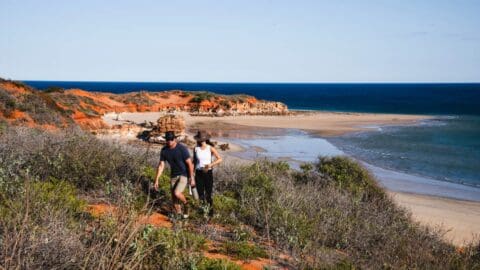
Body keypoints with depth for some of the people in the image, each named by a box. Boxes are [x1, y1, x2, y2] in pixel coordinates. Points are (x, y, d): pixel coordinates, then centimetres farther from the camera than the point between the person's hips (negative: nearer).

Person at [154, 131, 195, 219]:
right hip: (173, 176, 5)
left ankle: (185, 204, 7)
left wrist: (192, 178, -16)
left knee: (177, 193, -25)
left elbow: (190, 163, -15)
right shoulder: (164, 150, -5)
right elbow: (161, 165, 1)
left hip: (184, 175, -5)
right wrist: (156, 180, -3)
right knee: (175, 201, 5)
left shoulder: (182, 148, -19)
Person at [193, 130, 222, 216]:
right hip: (199, 174, 2)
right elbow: (194, 162, 10)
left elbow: (220, 159, -9)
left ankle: (211, 208, 30)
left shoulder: (210, 148, -6)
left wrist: (210, 165, -23)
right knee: (201, 195, 1)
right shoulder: (196, 149, 0)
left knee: (208, 195, -2)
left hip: (208, 173, -2)